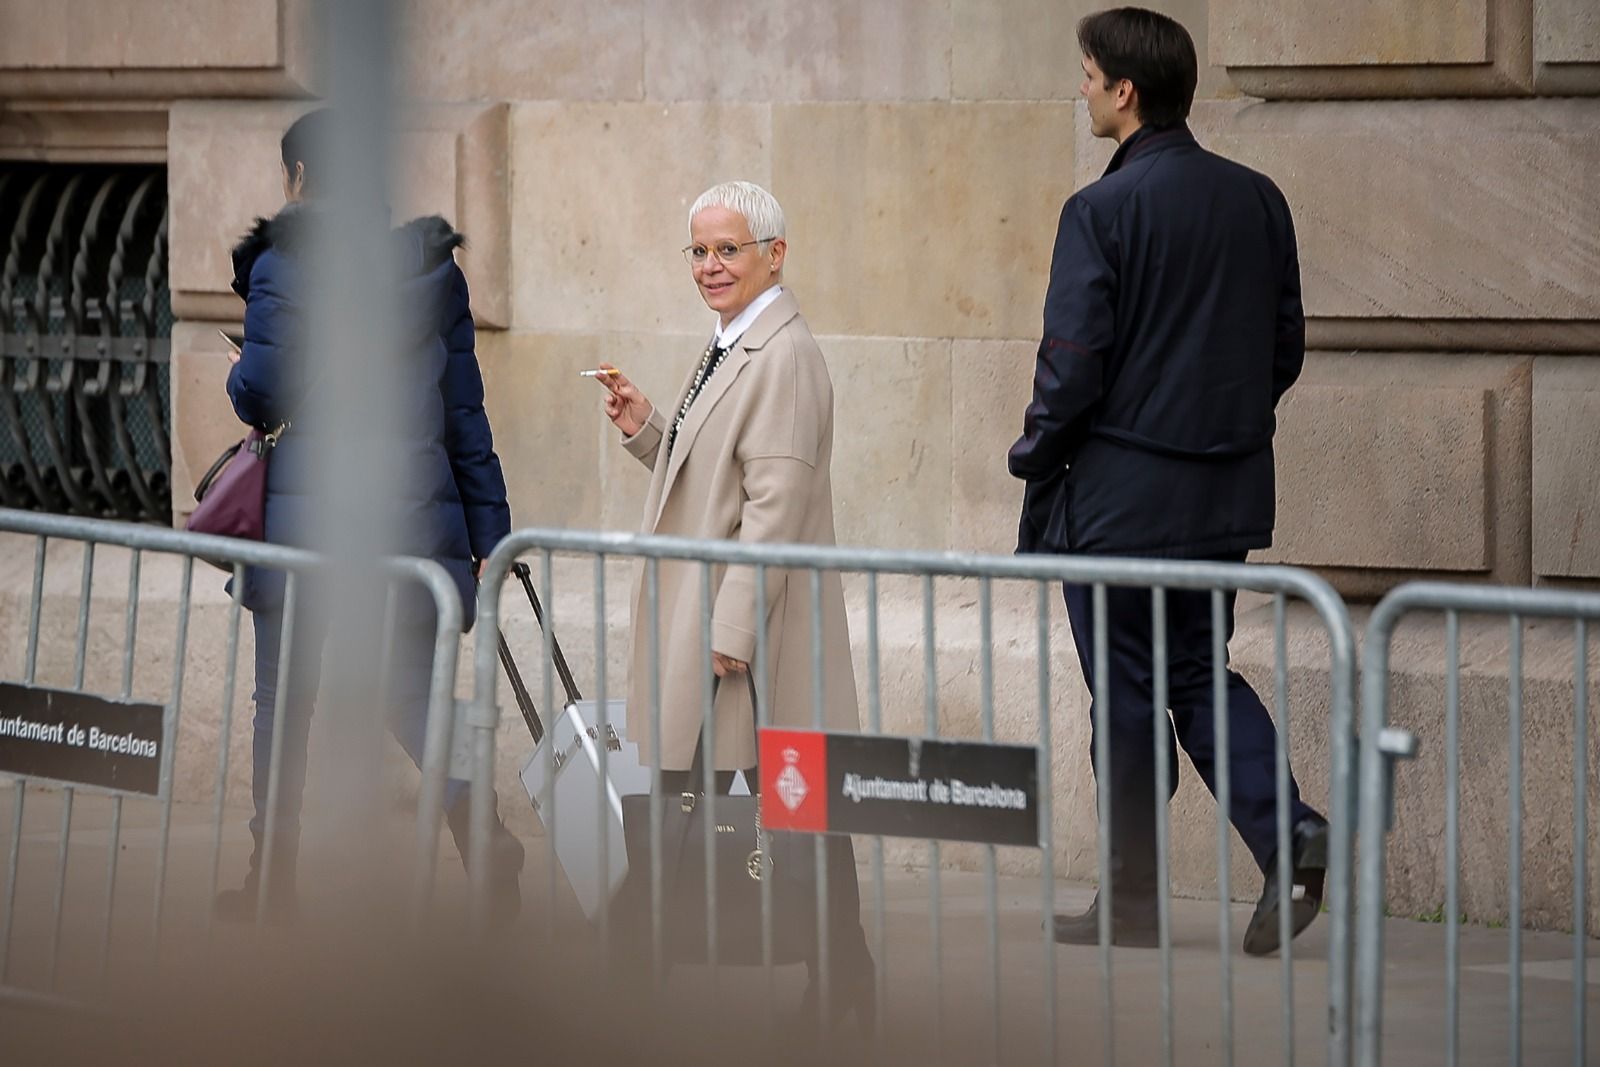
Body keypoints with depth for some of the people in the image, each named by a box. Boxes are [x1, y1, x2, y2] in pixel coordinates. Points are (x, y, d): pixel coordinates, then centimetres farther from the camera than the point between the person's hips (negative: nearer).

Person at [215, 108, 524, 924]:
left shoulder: (283, 267, -8)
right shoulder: (432, 267, 7)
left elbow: (260, 397, -12)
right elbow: (464, 409, 8)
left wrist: (242, 375, 13)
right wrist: (487, 526, 12)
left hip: (305, 517, -4)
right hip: (413, 515, 4)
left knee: (284, 701, 10)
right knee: (413, 696, 7)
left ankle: (272, 880, 17)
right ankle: (486, 838, -20)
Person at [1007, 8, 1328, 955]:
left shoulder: (1102, 212, -15)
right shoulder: (1257, 201, 4)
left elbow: (1074, 364, -16)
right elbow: (1287, 345, 9)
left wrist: (1037, 463, -1)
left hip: (1123, 493, -6)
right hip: (1228, 492, 6)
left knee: (1127, 692, 4)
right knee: (1200, 671, 17)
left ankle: (1131, 903, 10)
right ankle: (1285, 828, -4)